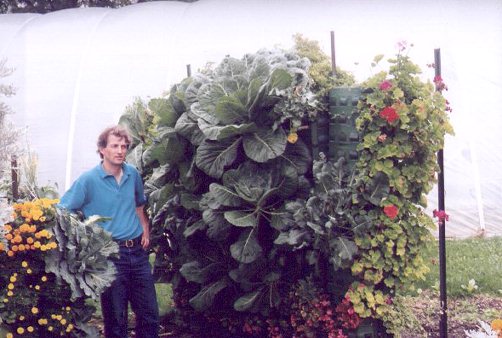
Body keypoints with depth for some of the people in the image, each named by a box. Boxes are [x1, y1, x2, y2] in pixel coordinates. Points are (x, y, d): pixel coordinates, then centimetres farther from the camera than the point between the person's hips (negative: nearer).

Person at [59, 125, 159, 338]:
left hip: (137, 251, 5)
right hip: (110, 255, -5)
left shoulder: (133, 174, 6)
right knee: (116, 320, 5)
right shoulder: (88, 180, -10)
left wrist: (145, 229, 12)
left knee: (150, 315, 10)